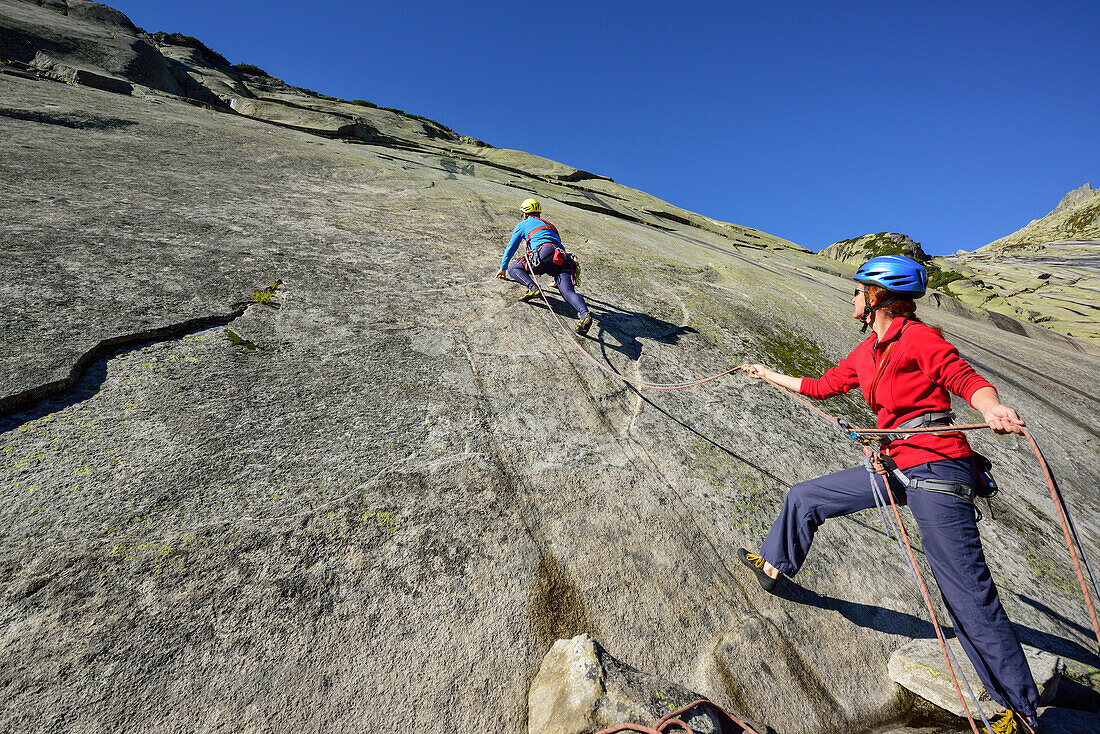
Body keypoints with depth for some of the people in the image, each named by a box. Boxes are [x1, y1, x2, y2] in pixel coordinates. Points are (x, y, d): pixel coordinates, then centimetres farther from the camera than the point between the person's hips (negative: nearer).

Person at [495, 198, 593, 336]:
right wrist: (555, 280, 56)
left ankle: (533, 288, -16)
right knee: (568, 291, -13)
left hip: (544, 253, -5)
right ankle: (584, 313, -44)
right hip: (563, 260, 5)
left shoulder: (524, 224, 25)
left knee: (514, 269, 13)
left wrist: (503, 267, 44)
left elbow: (511, 247, 30)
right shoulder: (551, 226, 42)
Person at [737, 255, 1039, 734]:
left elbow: (967, 378, -15)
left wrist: (992, 409, -38)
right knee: (805, 497, 11)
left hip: (936, 467, -8)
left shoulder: (917, 336, -7)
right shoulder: (865, 354, 15)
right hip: (894, 467, 8)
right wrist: (768, 375, 31)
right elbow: (822, 387, 23)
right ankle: (773, 566, 31)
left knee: (968, 595, -3)